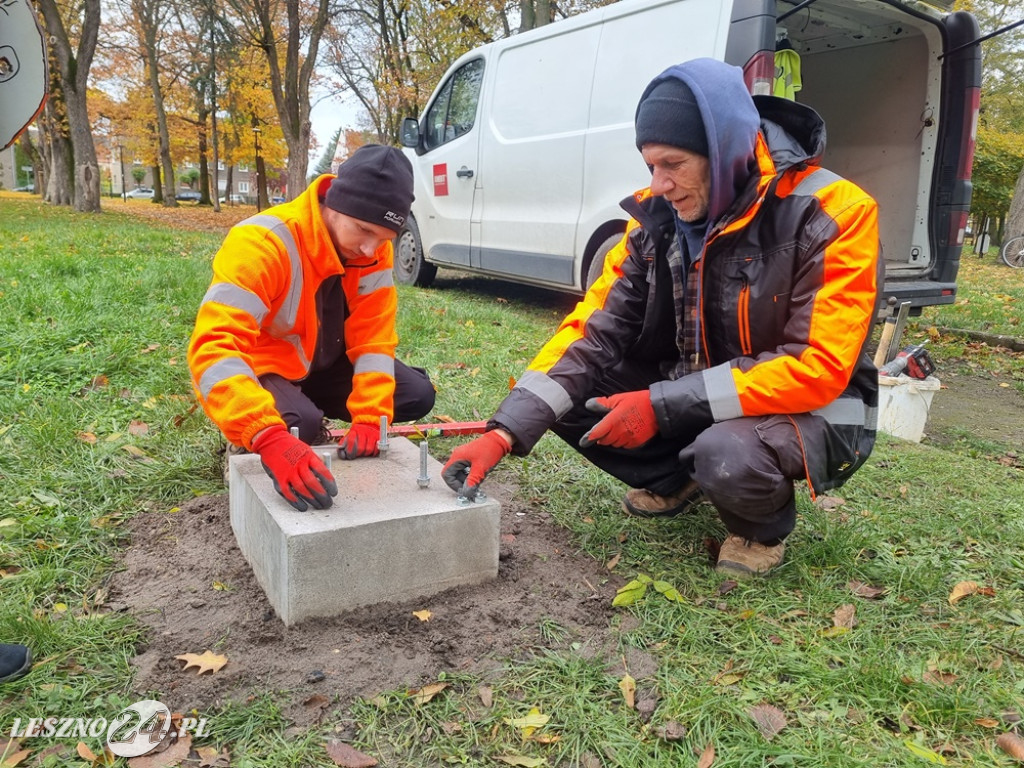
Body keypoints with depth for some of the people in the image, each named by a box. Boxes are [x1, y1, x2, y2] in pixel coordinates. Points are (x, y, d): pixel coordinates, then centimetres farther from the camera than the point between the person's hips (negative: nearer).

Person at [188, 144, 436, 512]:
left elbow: (374, 334, -15)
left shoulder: (375, 248, -15)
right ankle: (247, 445, 1)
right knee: (299, 425, -35)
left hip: (323, 365, 6)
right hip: (262, 368, -6)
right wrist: (269, 439, -58)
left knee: (417, 395, -7)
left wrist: (369, 417, -30)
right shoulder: (263, 244, -34)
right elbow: (214, 346, -44)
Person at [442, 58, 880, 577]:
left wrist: (662, 407, -30)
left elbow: (818, 368, -26)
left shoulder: (829, 213, -22)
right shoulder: (657, 216, -7)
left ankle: (764, 525, -1)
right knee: (569, 392, -9)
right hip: (691, 402, 5)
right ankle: (677, 479, 13)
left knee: (729, 456, -38)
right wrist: (506, 430, -23)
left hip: (812, 411, -5)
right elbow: (595, 328, -11)